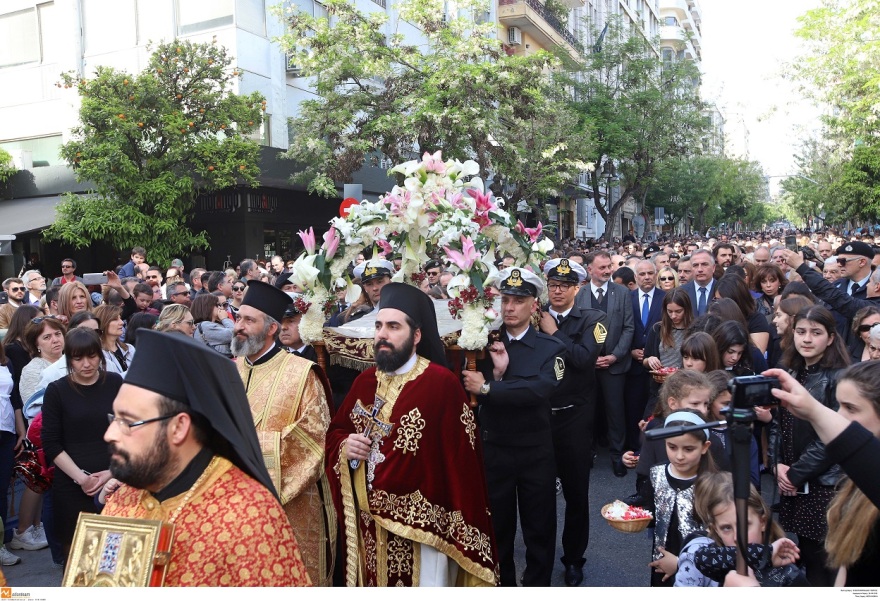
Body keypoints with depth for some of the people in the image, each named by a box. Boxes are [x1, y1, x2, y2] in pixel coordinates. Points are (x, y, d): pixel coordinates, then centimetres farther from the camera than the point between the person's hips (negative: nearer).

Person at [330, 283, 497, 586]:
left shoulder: (442, 383, -15)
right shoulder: (365, 381, 5)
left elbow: (461, 461, -17)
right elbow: (335, 430, 16)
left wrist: (462, 534, -17)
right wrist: (344, 447, -7)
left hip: (421, 526, -6)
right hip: (368, 523, 6)